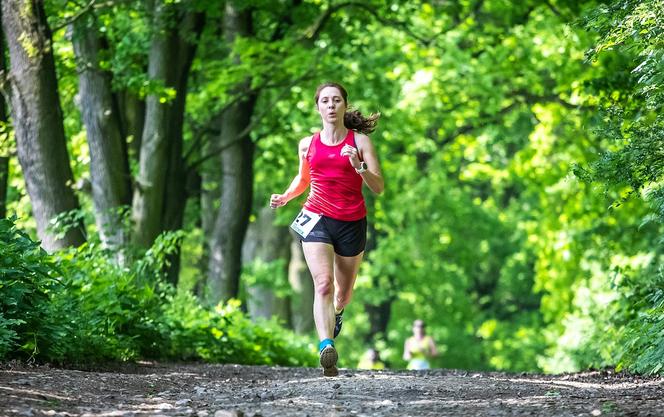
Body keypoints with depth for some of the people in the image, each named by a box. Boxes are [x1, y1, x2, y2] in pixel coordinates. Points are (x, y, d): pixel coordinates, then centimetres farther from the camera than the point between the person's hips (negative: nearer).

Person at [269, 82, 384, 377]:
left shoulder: (360, 141, -1)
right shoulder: (308, 144, 7)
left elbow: (378, 187, -5)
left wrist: (359, 166, -22)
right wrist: (285, 197, 8)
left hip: (352, 223, 0)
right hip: (317, 218, 0)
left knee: (343, 292, 15)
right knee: (323, 283, -23)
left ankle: (337, 312, 53)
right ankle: (327, 349, -36)